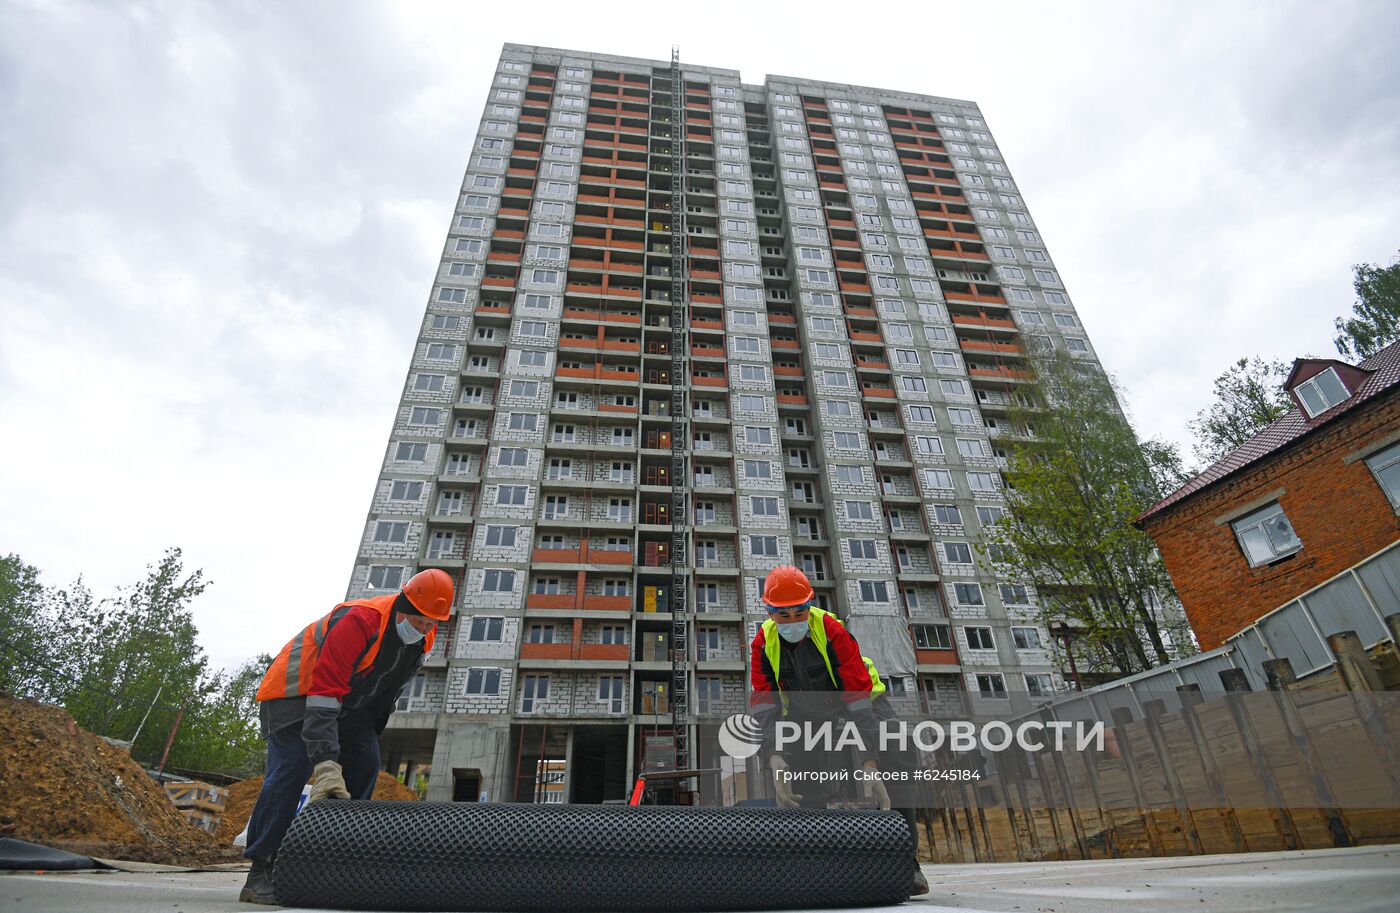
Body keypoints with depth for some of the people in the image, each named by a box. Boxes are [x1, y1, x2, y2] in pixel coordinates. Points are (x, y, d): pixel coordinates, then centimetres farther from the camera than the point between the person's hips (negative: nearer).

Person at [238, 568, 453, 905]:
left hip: (351, 703, 7)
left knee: (365, 767, -4)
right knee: (291, 770, -18)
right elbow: (324, 694, -39)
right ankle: (260, 873, -8)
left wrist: (369, 735, 14)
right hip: (298, 692, -7)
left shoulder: (423, 636, -11)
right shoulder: (358, 621, -37)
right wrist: (327, 763, -42)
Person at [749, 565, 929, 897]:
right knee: (798, 780, -13)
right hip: (808, 713, 4)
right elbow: (763, 706, -27)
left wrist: (869, 765, -46)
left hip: (863, 700, -3)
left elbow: (859, 703, -37)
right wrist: (775, 758, -43)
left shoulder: (832, 632, -33)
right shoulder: (763, 643, -21)